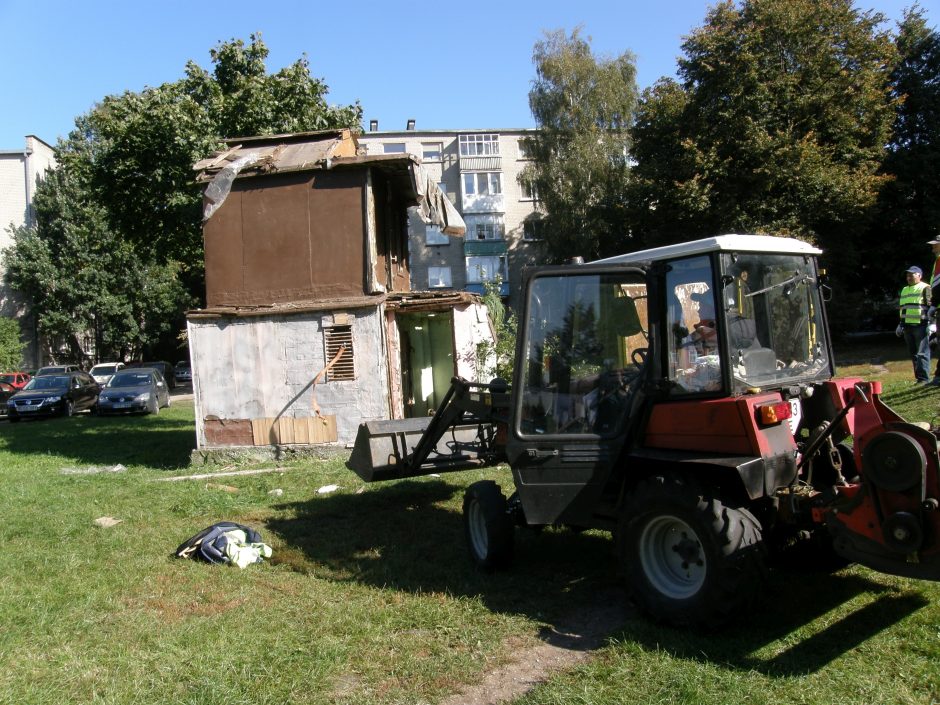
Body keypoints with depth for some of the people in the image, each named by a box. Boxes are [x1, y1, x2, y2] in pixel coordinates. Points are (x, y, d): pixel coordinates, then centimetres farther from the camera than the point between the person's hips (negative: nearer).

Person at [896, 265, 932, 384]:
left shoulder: (925, 288, -1)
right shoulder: (904, 290, 22)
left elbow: (931, 306, -8)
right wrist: (901, 324, 22)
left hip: (921, 325, -7)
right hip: (907, 326, 7)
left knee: (922, 353, -9)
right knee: (913, 353, 8)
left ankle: (924, 378, -9)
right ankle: (918, 376, 14)